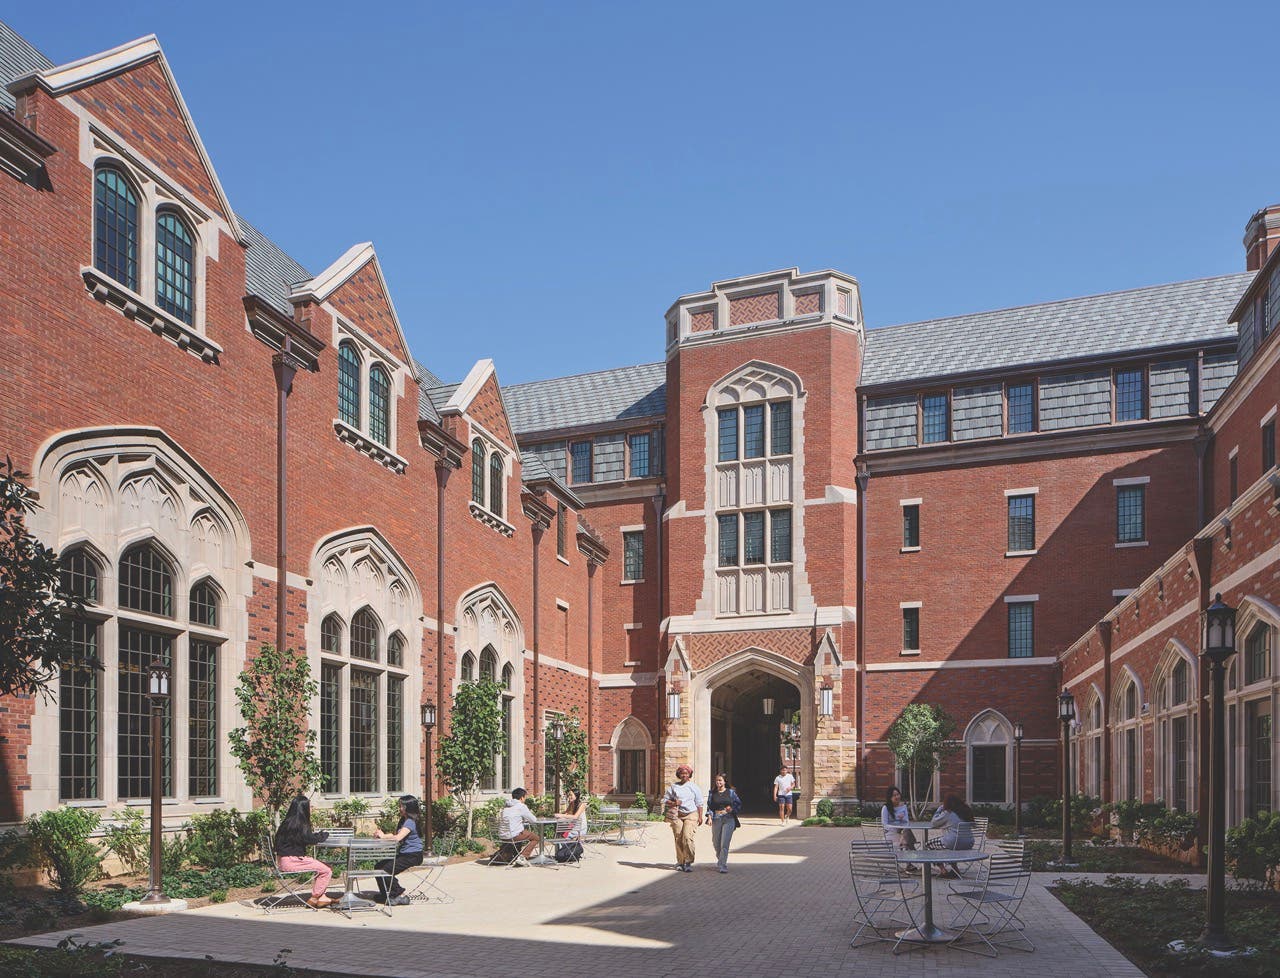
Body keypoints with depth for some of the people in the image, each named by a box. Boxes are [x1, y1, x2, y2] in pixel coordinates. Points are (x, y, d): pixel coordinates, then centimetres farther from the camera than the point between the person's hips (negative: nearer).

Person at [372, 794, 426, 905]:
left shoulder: (410, 822, -18)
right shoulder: (404, 820, 16)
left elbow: (397, 838, -28)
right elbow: (395, 834, 15)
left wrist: (383, 836, -12)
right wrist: (380, 835, -2)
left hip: (412, 856, -10)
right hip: (404, 854, 10)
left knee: (384, 871, -16)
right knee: (379, 866, 8)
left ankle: (400, 896, -6)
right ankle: (388, 895, 17)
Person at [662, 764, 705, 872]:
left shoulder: (694, 787, 11)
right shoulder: (673, 787, 12)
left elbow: (699, 803, 12)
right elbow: (665, 800, 12)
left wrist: (700, 817, 5)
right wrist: (673, 803, -7)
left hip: (691, 815, -2)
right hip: (676, 815, 2)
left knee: (687, 837, -17)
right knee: (678, 839, -2)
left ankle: (688, 862, -14)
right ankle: (680, 862, 8)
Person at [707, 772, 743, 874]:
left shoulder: (731, 792, 4)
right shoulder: (712, 793, 9)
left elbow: (739, 804, 9)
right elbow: (709, 806, 7)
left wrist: (732, 809, -8)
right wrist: (710, 817, -6)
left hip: (728, 819, -2)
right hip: (716, 819, 2)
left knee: (724, 844, -10)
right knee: (717, 843, 10)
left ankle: (722, 865, -8)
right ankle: (720, 860, 35)